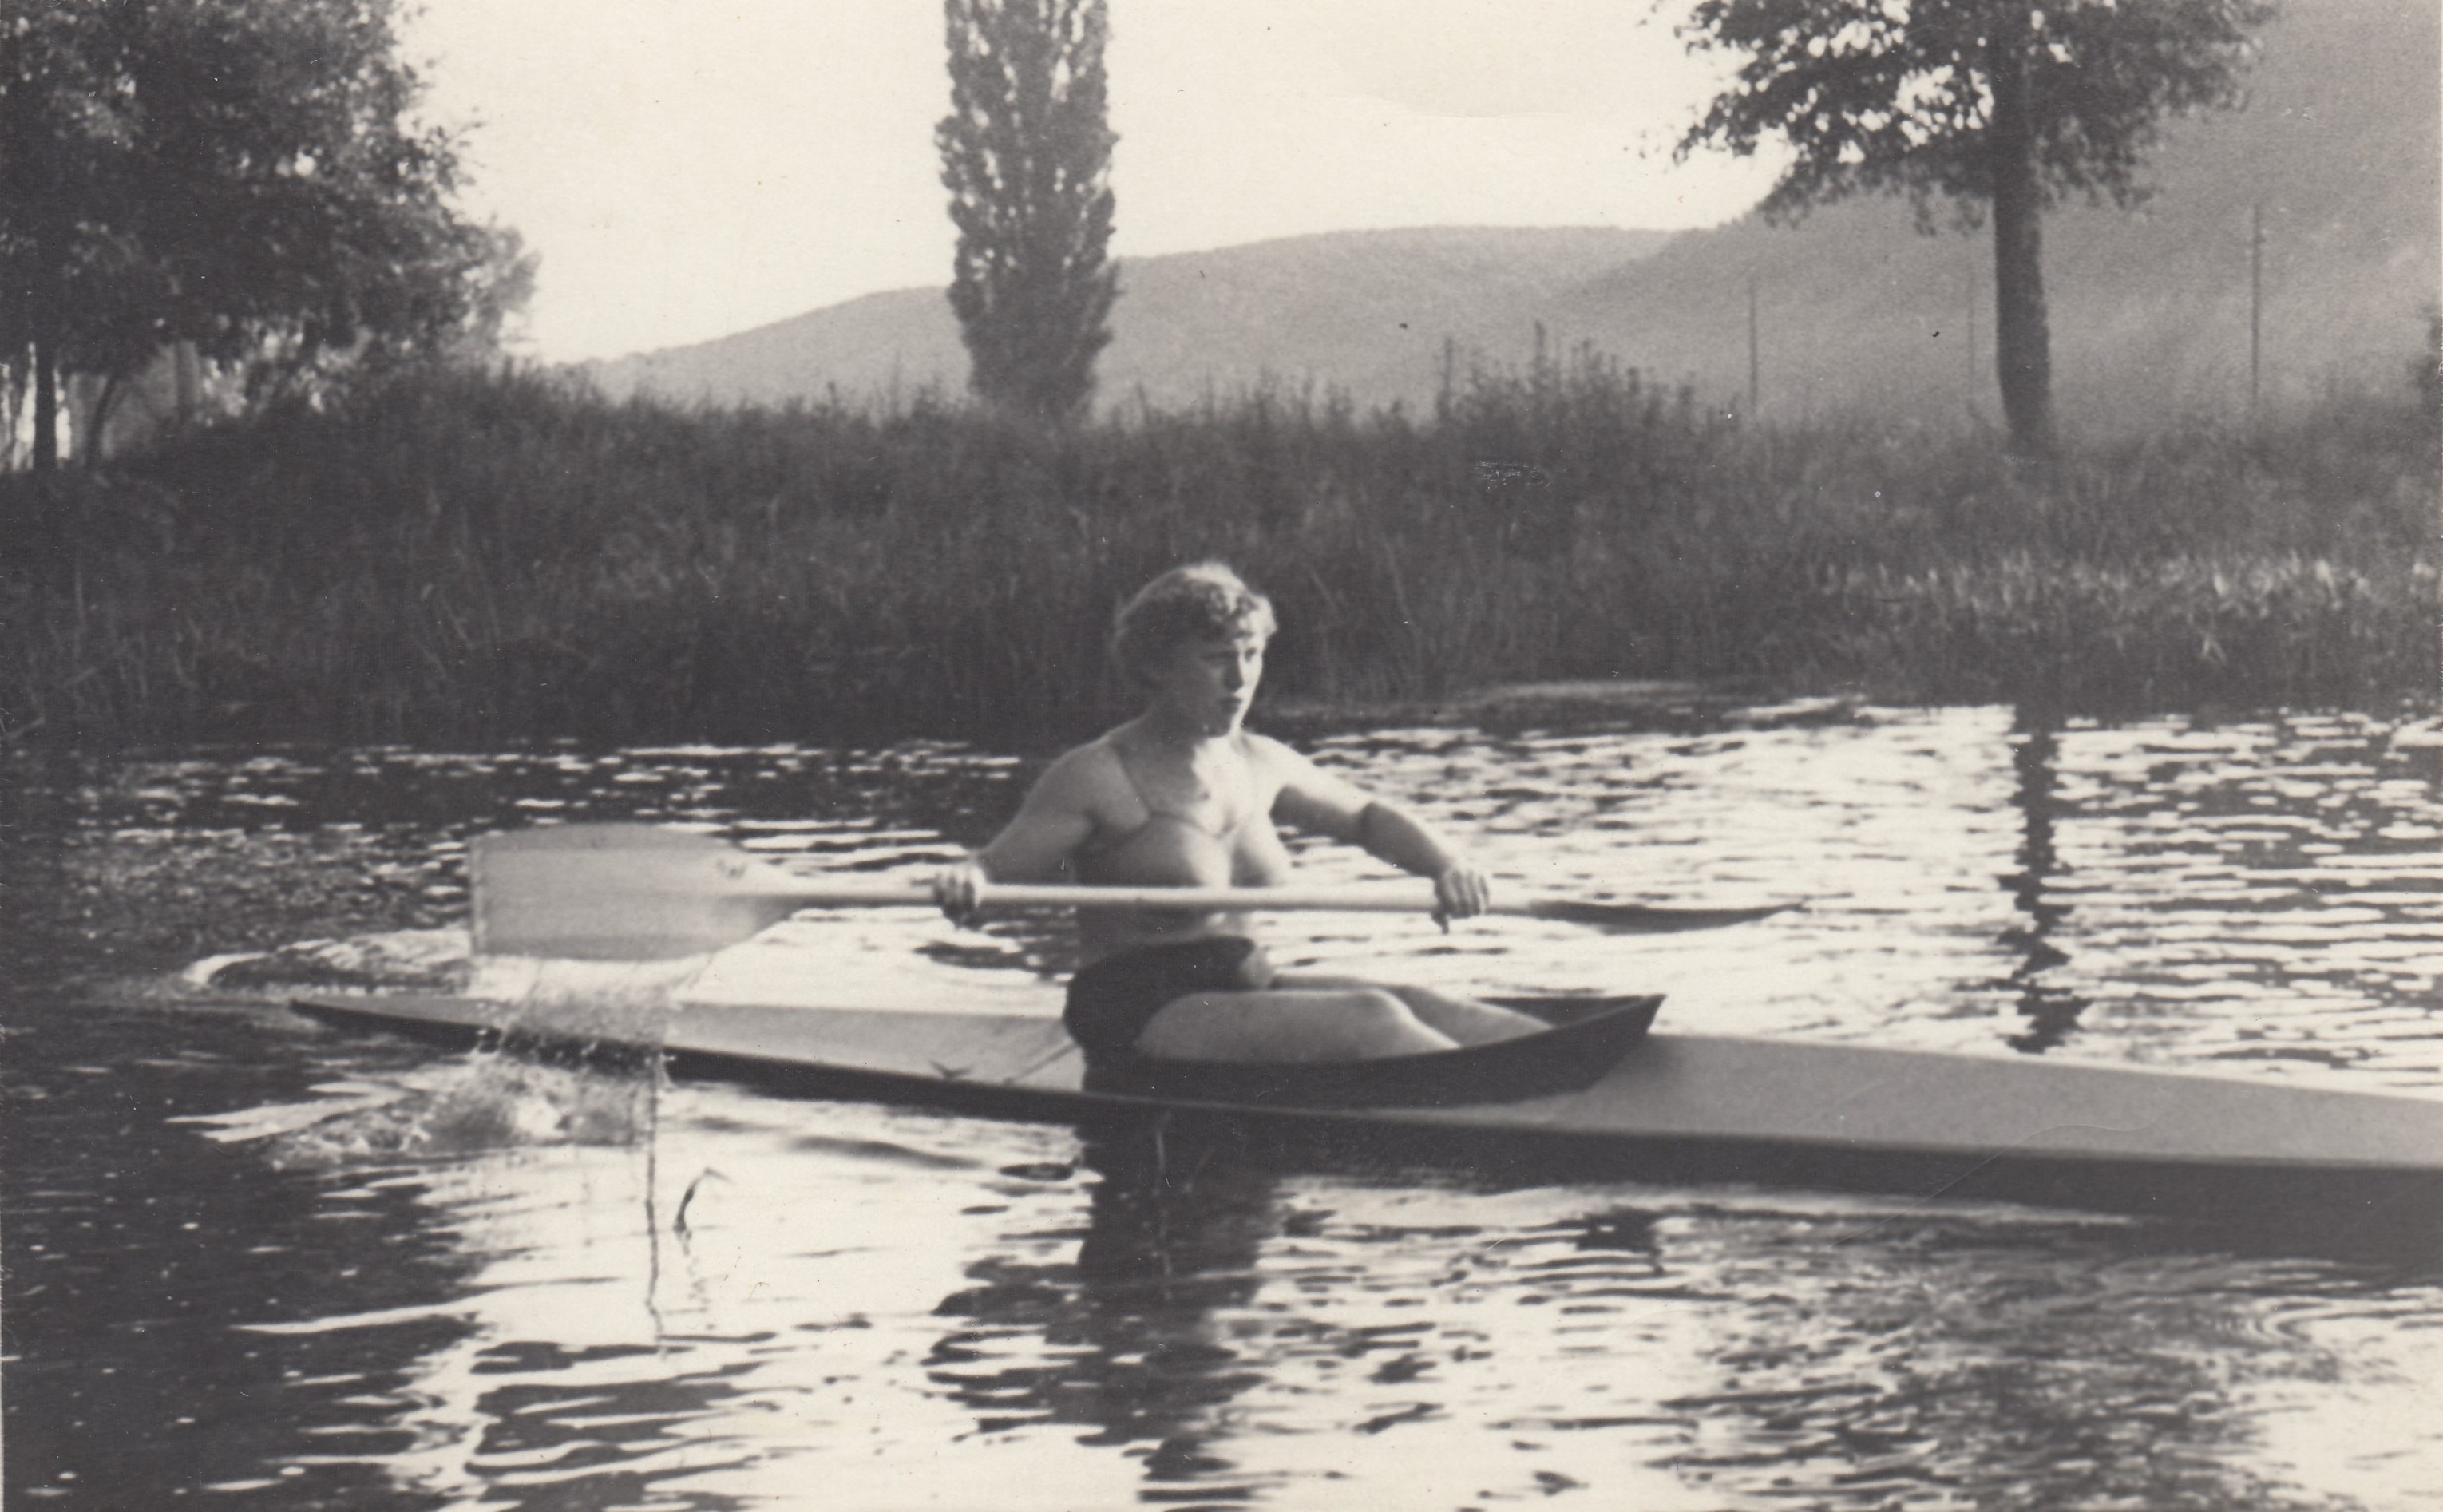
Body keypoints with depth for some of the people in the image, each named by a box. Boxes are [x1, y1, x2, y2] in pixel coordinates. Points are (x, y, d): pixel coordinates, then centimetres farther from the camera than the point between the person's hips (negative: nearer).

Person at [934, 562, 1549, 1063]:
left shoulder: (1260, 764, 13)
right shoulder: (1095, 779, -8)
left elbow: (1367, 817, 28)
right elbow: (994, 870, -9)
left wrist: (1446, 865, 10)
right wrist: (965, 884, -34)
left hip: (1245, 990, 7)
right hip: (1140, 1014, -7)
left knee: (1429, 1012, -17)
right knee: (1370, 1020, -28)